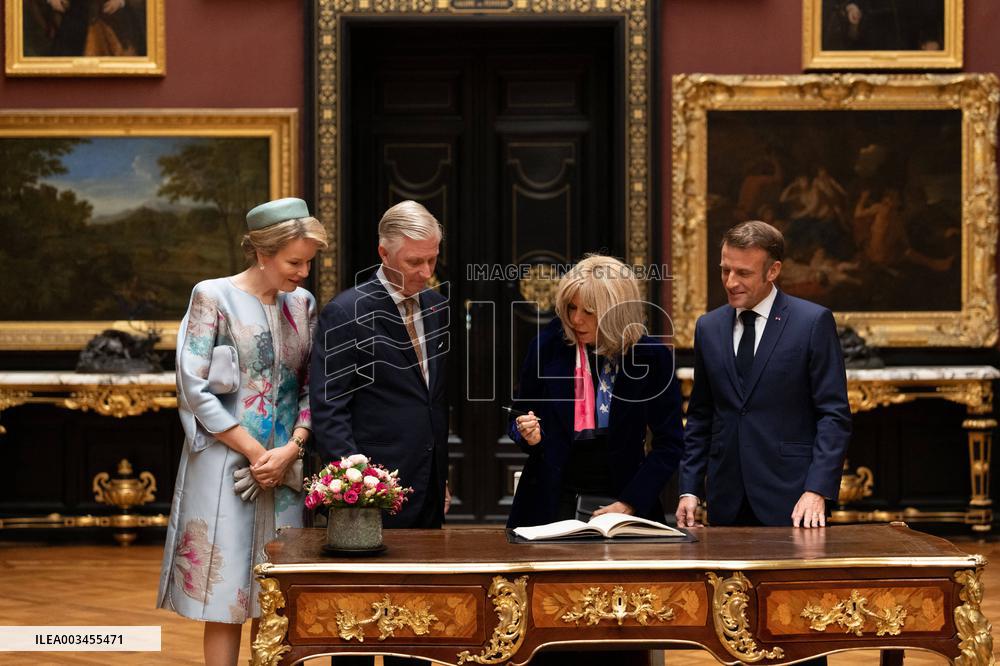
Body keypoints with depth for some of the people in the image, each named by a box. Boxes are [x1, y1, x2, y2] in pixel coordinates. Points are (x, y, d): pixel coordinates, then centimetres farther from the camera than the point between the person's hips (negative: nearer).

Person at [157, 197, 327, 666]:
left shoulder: (302, 303, 10)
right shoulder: (213, 297, -5)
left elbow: (312, 388, 10)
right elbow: (194, 389, -9)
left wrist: (291, 450, -7)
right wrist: (255, 452, -10)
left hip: (284, 468, 5)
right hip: (227, 465, -5)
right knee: (226, 598, -3)